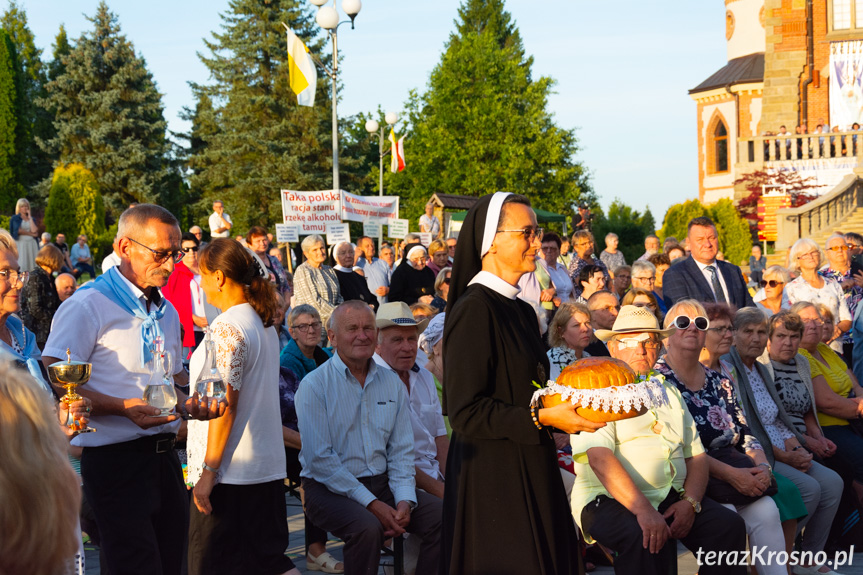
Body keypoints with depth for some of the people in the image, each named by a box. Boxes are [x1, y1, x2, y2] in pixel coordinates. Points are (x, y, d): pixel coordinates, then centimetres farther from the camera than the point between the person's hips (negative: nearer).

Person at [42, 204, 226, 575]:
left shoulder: (167, 312, 18)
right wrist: (125, 407, -22)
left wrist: (190, 404, 3)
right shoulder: (88, 305, -8)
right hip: (115, 458, -7)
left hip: (164, 457, 8)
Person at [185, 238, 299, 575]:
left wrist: (208, 471, -17)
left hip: (230, 471, -9)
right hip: (267, 466, 9)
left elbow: (224, 405, -19)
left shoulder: (227, 328, -15)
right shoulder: (264, 323, 12)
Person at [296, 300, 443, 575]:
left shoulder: (392, 383, 9)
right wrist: (371, 503, -18)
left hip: (382, 482, 5)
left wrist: (405, 501, -10)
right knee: (367, 527, -33)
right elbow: (320, 459, -14)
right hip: (330, 488, -5)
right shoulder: (314, 385, -7)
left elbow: (402, 450, 8)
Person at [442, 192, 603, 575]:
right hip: (491, 478, -9)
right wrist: (543, 417, -20)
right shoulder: (473, 309, -14)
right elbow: (465, 411, -19)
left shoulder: (522, 311, 13)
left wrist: (570, 406, 7)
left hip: (530, 472, 9)